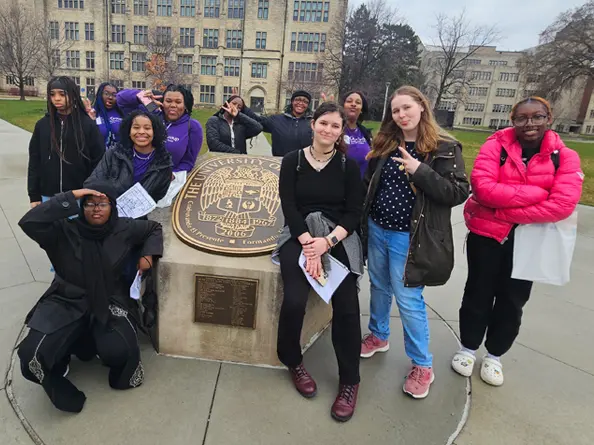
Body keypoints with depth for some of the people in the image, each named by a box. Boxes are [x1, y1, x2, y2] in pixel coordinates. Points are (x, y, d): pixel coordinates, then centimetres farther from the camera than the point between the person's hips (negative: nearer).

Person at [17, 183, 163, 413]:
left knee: (118, 352, -23)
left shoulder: (124, 229, -5)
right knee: (32, 355, -19)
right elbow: (28, 222, -27)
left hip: (110, 302, 0)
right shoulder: (65, 230, -10)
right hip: (67, 302, 0)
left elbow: (154, 228, 12)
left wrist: (148, 255, -4)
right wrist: (69, 197, -28)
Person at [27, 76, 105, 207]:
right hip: (49, 196, 3)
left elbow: (98, 160, -4)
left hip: (79, 195, -2)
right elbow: (34, 161, 7)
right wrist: (34, 196, 4)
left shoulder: (87, 124, -3)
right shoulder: (42, 124, 4)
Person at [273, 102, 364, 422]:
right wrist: (309, 245, -15)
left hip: (339, 238, 1)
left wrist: (326, 242, -15)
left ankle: (349, 381, 7)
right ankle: (294, 362, 11)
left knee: (346, 306, -17)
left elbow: (354, 213, 1)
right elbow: (288, 206, -3)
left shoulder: (349, 166, 7)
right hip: (299, 236, 0)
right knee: (294, 301, -21)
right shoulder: (293, 161, 5)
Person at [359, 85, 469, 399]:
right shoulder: (384, 144, 5)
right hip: (377, 230, 5)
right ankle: (379, 336, 43)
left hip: (410, 238, -5)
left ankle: (422, 365, 22)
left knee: (409, 300, 2)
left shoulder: (445, 148, -8)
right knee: (379, 288, 19)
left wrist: (420, 171, -25)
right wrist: (362, 220, 5)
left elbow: (459, 193, -15)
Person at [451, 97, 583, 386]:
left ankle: (494, 356, 37)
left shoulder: (565, 157, -6)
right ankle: (468, 348, 35)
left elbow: (563, 204, -19)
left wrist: (506, 210, -21)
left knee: (512, 300, 14)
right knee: (478, 294, 12)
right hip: (486, 234, -1)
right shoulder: (497, 144, -9)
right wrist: (536, 193, -22)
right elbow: (482, 187, -22)